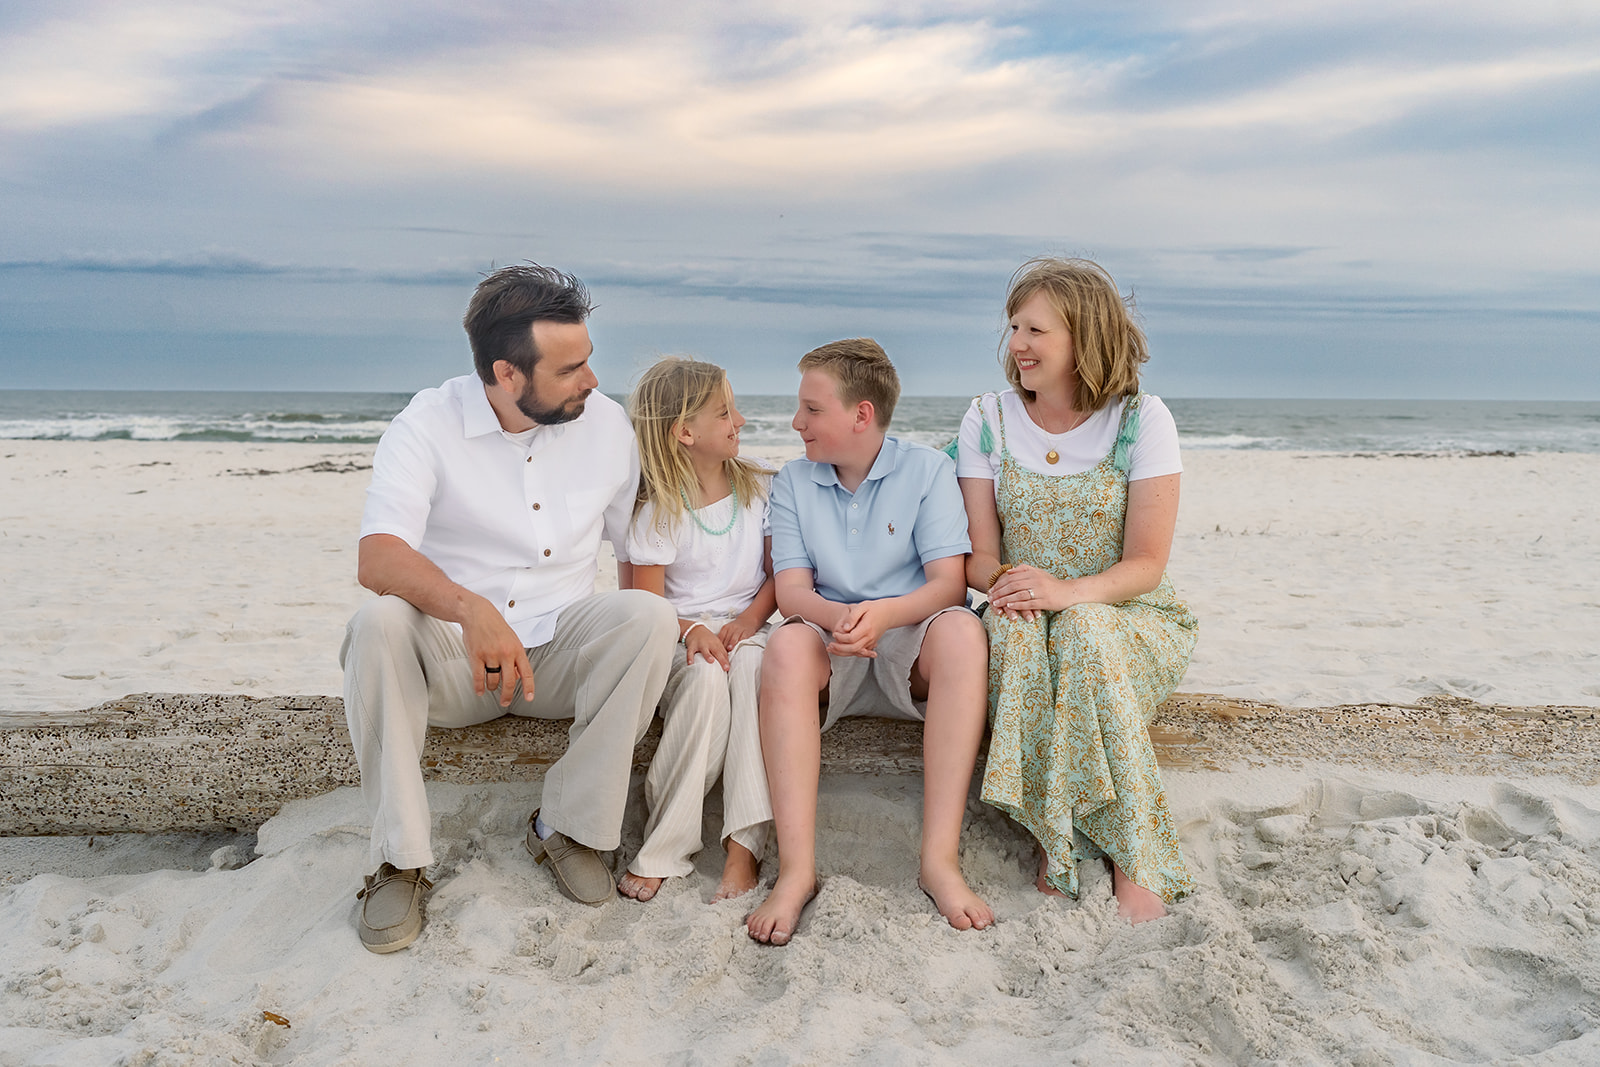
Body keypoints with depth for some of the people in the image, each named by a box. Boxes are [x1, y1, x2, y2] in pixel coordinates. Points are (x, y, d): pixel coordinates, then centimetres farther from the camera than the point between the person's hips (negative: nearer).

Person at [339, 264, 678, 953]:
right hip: (451, 657, -1)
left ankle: (569, 826, -12)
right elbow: (377, 559, -25)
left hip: (562, 648, 2)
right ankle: (401, 861, -18)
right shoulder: (427, 425, -10)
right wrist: (473, 611, -44)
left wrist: (635, 658, -4)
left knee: (649, 617, -27)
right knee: (378, 623, -31)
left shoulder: (605, 421, 0)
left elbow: (635, 547, 9)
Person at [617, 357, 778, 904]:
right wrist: (691, 629, -22)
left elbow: (780, 572, 7)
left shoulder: (761, 486, 7)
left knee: (752, 663, -34)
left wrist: (748, 619, -11)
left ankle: (745, 843, -35)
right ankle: (662, 848, -24)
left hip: (746, 627, 2)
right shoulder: (659, 512, -3)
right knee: (708, 676, -35)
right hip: (681, 637, -2)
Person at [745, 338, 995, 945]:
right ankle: (796, 870, -36)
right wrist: (839, 617, -26)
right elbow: (792, 589, -3)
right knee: (787, 643, -32)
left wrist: (883, 612, -30)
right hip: (832, 651, 1)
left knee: (962, 629, -33)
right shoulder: (793, 483, 8)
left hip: (911, 648, -1)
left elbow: (950, 581, -10)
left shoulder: (927, 470, 1)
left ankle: (940, 859, -35)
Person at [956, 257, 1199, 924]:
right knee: (1013, 628, -33)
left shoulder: (1141, 419, -5)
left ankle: (1135, 859, -25)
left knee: (1082, 632, -36)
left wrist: (1066, 592, -30)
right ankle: (1057, 840, -23)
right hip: (1025, 616, 2)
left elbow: (1145, 565, -11)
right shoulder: (987, 419, 2)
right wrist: (1003, 583, -25)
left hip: (1133, 622, -1)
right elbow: (979, 553, 0)